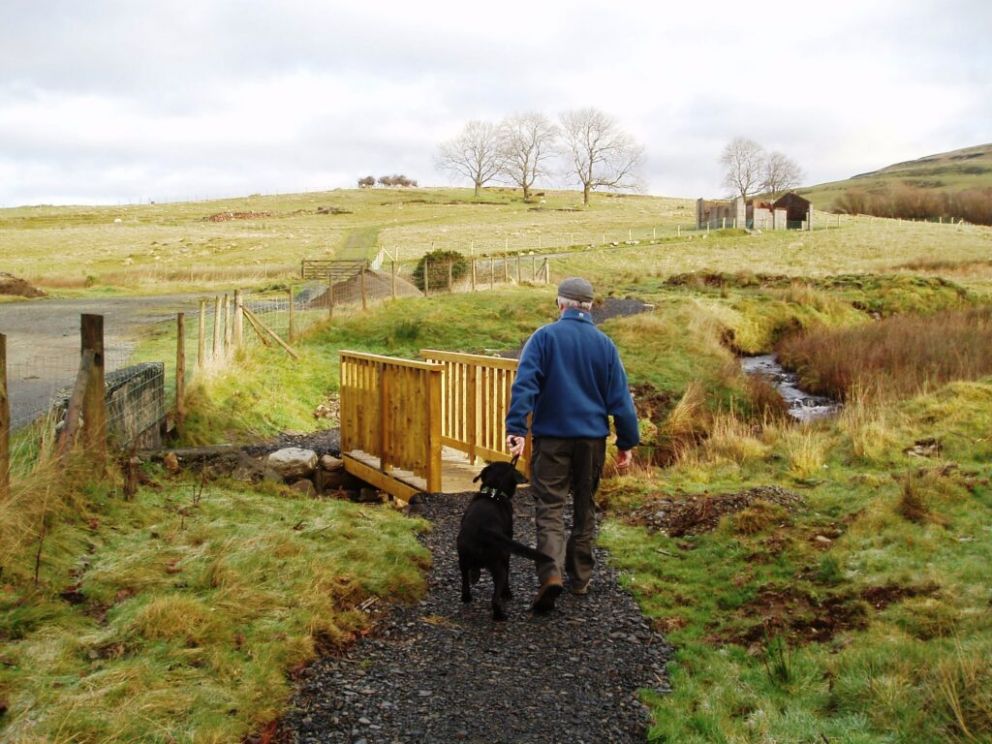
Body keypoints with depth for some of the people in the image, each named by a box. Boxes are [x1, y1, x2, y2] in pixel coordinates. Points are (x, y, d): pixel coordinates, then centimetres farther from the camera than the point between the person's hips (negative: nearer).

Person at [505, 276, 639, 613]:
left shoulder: (545, 336, -5)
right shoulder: (604, 343, 4)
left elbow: (524, 384, -15)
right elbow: (620, 396, 4)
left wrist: (516, 428, -18)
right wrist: (627, 442, 10)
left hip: (552, 437, -3)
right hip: (592, 437, 3)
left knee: (549, 507, -1)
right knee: (585, 508, 16)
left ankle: (552, 573, -22)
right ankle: (580, 577, 23)